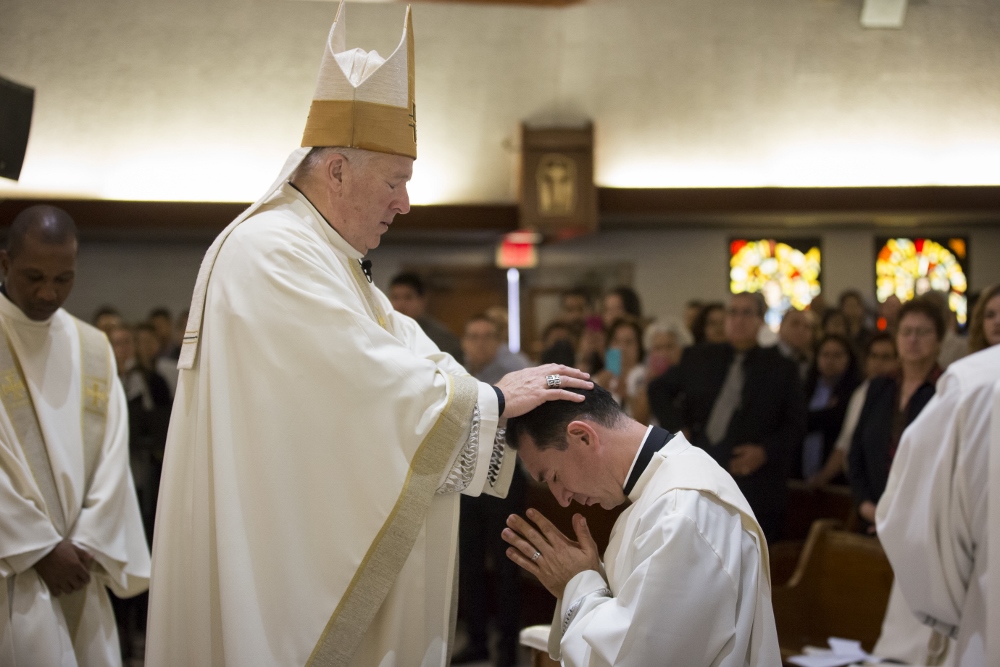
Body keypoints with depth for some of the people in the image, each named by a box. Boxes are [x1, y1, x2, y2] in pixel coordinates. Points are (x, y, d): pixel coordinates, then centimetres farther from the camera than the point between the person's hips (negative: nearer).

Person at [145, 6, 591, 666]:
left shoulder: (331, 261, 17)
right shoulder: (271, 252, -16)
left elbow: (411, 354, 10)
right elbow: (369, 378, -22)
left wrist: (523, 402, -3)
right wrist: (493, 398, -12)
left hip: (326, 552, 10)